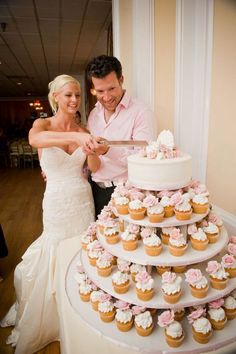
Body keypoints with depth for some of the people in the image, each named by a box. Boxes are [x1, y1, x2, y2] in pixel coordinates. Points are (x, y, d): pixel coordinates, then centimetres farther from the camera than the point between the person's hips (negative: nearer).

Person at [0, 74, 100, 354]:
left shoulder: (82, 130, 4)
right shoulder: (43, 124, -6)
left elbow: (95, 168, -3)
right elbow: (34, 139, -32)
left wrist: (91, 147, -23)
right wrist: (76, 137, -47)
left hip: (83, 200, 3)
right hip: (57, 203, -3)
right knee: (54, 260, 10)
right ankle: (48, 322, 40)